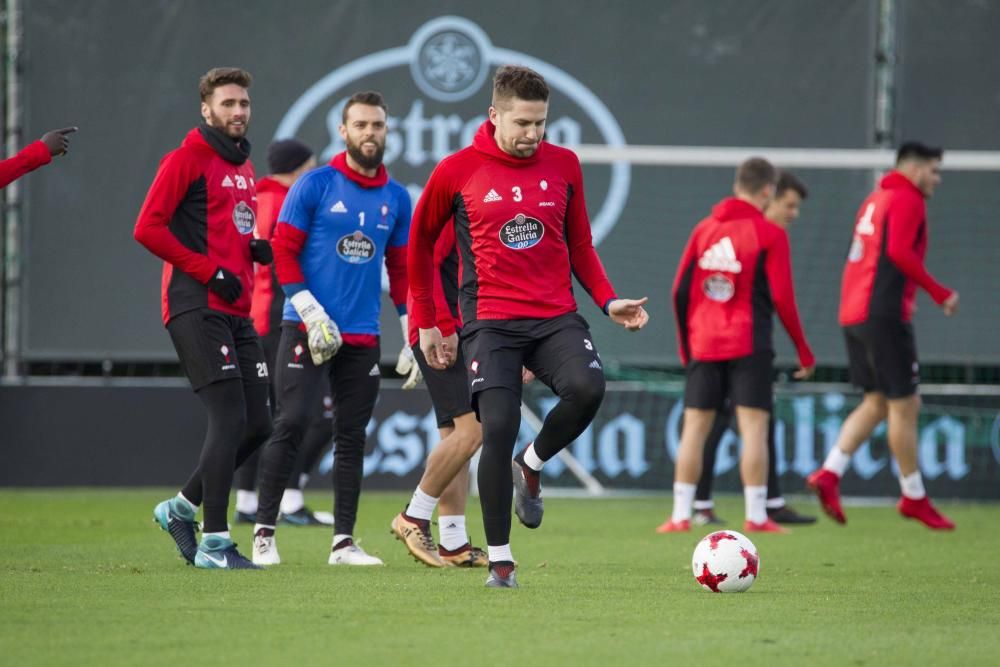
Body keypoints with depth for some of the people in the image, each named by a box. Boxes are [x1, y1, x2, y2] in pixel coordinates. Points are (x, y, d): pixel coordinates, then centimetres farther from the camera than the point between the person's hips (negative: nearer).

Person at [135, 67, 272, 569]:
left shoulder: (244, 167, 19)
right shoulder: (188, 159, -6)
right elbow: (148, 228, -13)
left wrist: (255, 249, 7)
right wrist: (211, 271, -16)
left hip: (237, 313, 8)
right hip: (197, 309, -8)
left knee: (256, 425, 7)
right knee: (230, 419, -14)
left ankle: (181, 508, 23)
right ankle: (214, 543, -8)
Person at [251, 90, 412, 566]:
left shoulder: (396, 198, 9)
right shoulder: (315, 186, -4)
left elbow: (401, 271, 15)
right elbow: (283, 251, -6)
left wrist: (412, 335, 11)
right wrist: (311, 310, -15)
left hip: (363, 338, 4)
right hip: (307, 330, -4)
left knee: (351, 437, 7)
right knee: (291, 426, -10)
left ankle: (344, 542, 12)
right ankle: (263, 532, -3)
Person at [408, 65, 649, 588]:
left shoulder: (563, 166, 7)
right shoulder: (457, 172, 0)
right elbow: (420, 241, 13)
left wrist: (608, 300, 3)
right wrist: (425, 322, 13)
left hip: (556, 317, 2)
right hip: (490, 323, -2)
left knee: (588, 387, -26)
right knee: (499, 427, -15)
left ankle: (531, 467, 6)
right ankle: (500, 559, 0)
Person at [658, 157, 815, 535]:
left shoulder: (704, 230, 9)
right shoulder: (769, 234, -4)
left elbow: (681, 291, 8)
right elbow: (781, 298, -7)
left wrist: (686, 346, 18)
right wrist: (804, 352, 1)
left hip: (704, 345, 4)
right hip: (749, 347, -4)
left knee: (694, 428, 7)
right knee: (754, 428, -4)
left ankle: (680, 515, 5)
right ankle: (756, 517, -8)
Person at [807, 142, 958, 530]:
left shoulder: (875, 200, 20)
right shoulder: (907, 200, -8)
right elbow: (900, 252, -20)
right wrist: (939, 293, -15)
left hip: (853, 314, 9)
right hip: (884, 317, -9)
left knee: (877, 402, 13)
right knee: (904, 406, -2)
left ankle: (829, 473, 0)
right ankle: (913, 498, 4)